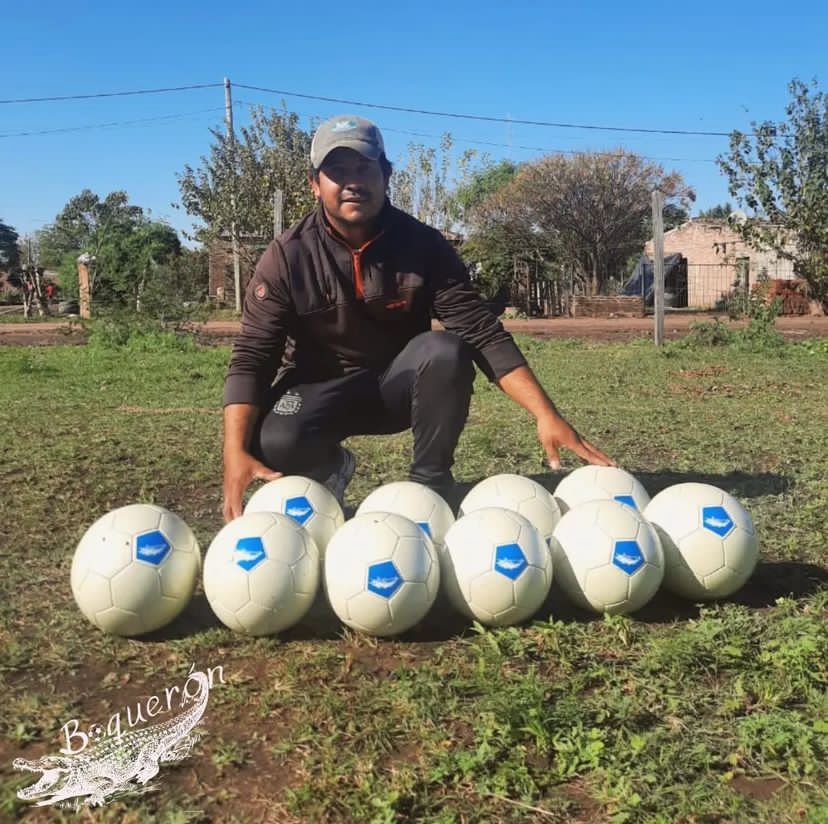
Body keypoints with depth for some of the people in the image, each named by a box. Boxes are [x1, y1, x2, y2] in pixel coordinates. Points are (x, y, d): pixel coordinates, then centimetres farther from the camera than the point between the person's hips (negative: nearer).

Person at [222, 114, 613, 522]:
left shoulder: (422, 244, -13)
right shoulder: (287, 257, -16)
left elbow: (483, 333, -19)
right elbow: (251, 357, -19)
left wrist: (546, 414, -31)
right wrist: (235, 452, -36)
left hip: (400, 383, 1)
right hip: (321, 390, -1)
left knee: (446, 350, -32)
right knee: (273, 442, -34)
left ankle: (430, 482, -10)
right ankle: (331, 468, 5)